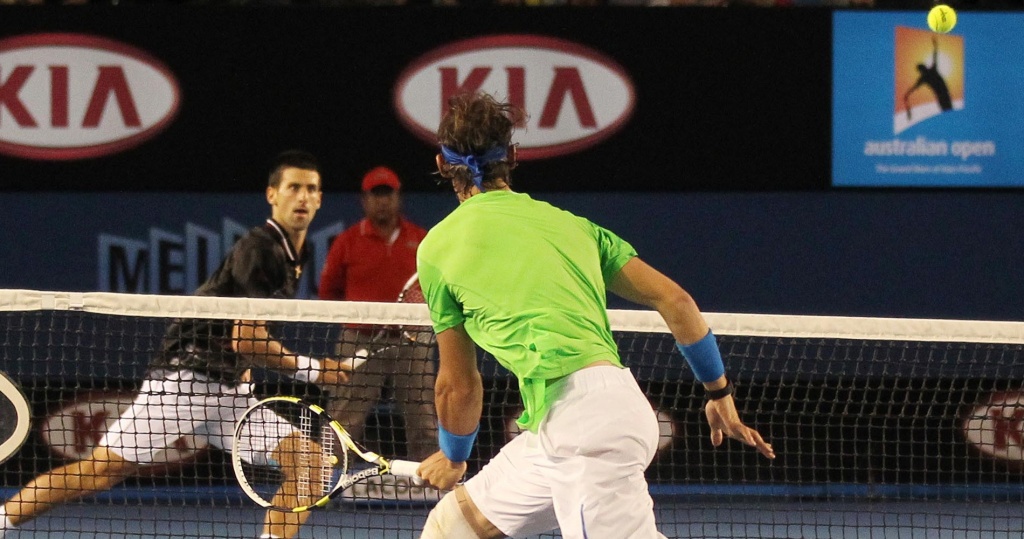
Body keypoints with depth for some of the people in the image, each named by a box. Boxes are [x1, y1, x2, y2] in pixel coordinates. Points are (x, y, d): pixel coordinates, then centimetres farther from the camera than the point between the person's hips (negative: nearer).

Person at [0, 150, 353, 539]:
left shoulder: (295, 257, 14)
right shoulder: (258, 250, -13)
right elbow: (245, 340, -17)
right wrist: (309, 369, -8)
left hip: (228, 390, 9)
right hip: (182, 376, -8)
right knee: (102, 470, -13)